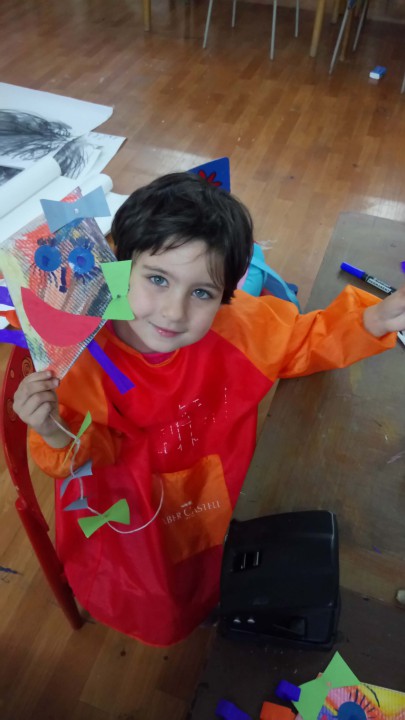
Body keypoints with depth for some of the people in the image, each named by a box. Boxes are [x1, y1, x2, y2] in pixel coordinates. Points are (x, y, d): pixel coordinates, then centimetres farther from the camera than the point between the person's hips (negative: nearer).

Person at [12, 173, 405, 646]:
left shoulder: (239, 322, -25)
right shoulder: (85, 357, -31)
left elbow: (306, 341, -7)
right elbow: (93, 451, -17)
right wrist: (55, 433, -39)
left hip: (225, 484, 2)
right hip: (136, 514, -1)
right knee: (156, 616, 16)